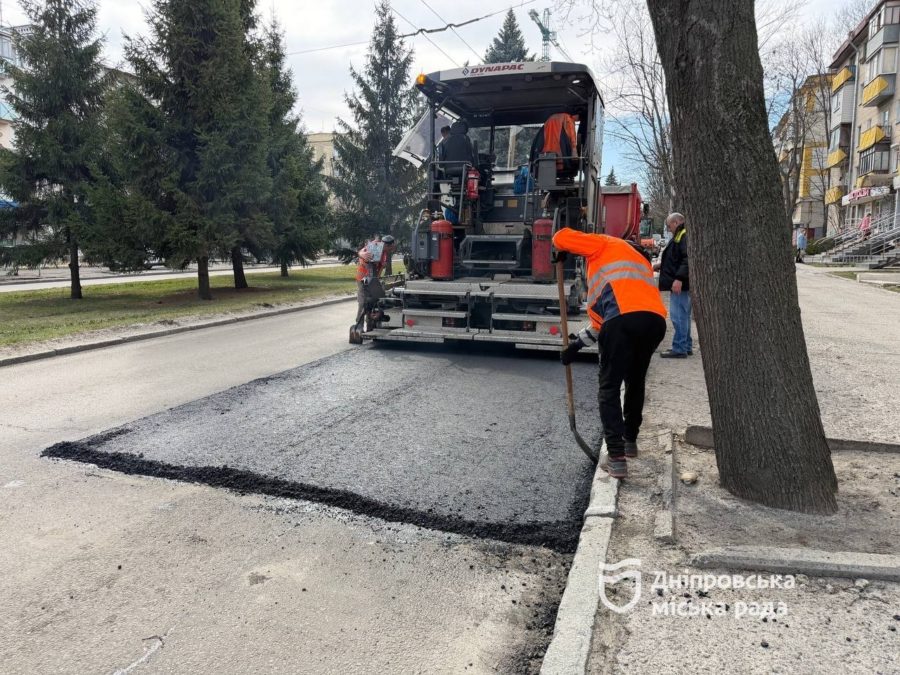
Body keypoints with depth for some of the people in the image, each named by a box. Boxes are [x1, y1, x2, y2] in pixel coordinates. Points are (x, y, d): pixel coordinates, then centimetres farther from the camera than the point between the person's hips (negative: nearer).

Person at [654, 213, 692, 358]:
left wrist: (679, 279, -29)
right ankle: (687, 347, 22)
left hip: (680, 285, -11)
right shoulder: (678, 237, 20)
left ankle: (679, 349, -6)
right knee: (683, 316, 15)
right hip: (679, 285, 11)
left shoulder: (685, 236, -13)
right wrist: (660, 265, 19)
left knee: (678, 316, -9)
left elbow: (688, 259, -24)